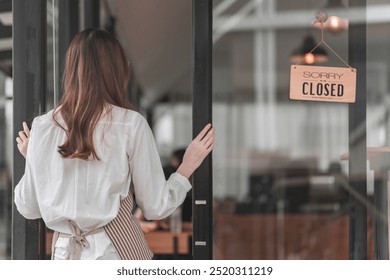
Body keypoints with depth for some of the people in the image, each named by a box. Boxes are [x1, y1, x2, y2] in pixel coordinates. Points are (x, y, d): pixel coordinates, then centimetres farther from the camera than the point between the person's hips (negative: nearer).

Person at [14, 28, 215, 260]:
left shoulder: (43, 127, 3)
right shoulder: (131, 124, -4)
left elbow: (29, 208, 10)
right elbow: (155, 207, -1)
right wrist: (187, 167, 14)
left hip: (65, 257, 3)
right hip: (118, 254, -3)